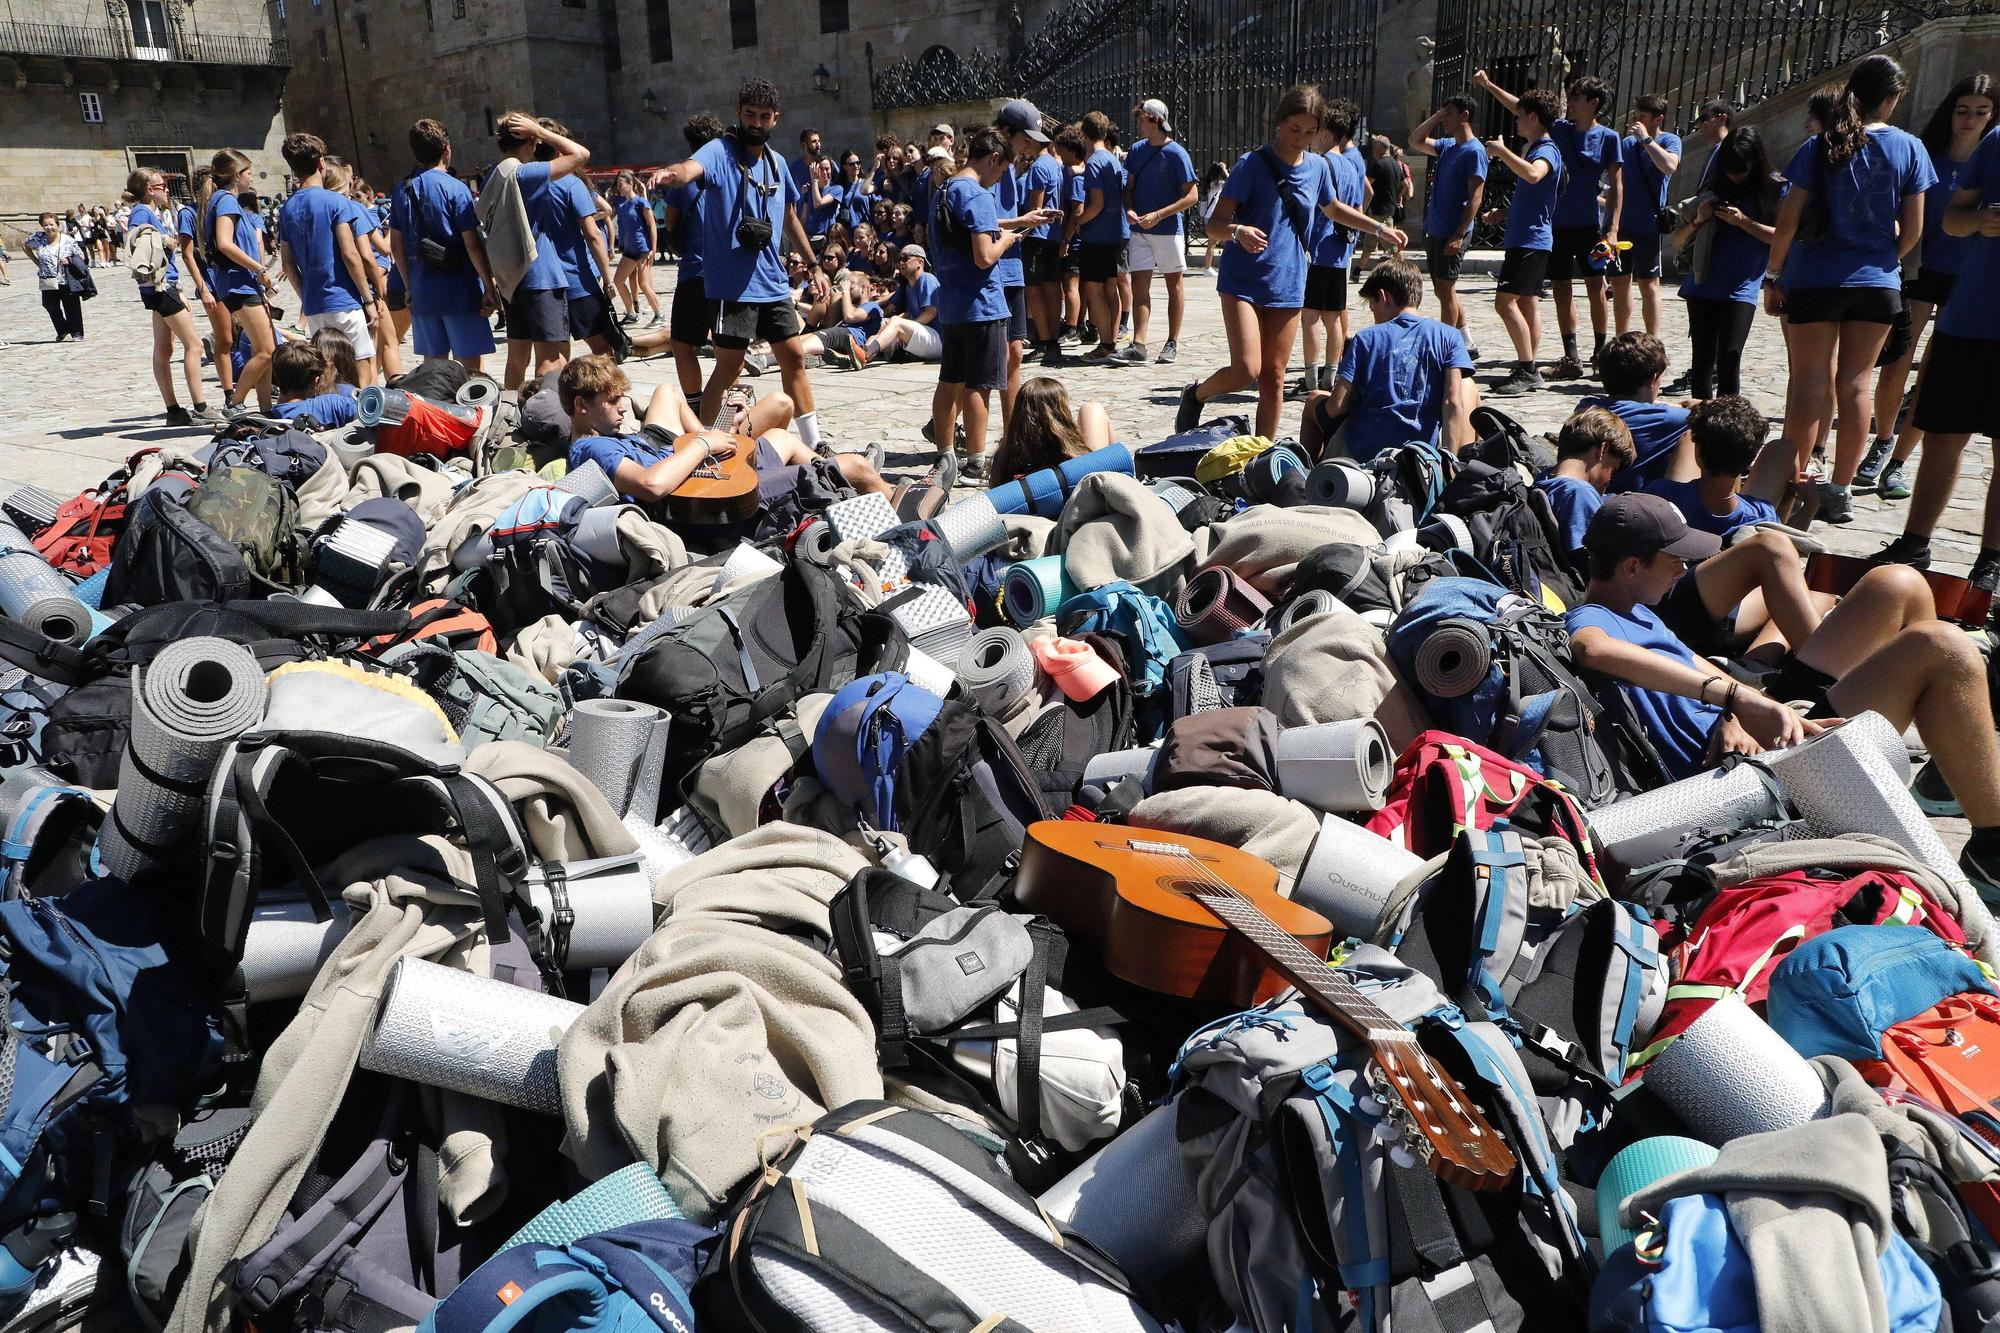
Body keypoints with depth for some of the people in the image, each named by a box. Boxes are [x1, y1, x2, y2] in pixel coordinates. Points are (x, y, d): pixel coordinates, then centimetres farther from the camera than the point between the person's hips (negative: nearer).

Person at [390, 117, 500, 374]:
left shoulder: (402, 190, 8)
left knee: (433, 363, 11)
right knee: (469, 367, -1)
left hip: (422, 292, 6)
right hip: (459, 290, -5)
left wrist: (410, 287, 18)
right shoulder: (455, 189, -10)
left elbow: (396, 245, 10)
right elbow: (472, 244, -13)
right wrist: (490, 287, -6)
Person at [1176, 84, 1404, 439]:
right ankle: (1195, 394, 14)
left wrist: (1381, 228, 27)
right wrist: (1238, 231, -39)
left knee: (1274, 376, 5)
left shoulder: (1317, 166, 6)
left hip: (1288, 285, 5)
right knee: (1246, 370, -15)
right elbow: (1214, 225, -18)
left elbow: (1332, 209, 28)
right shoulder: (1252, 164, -11)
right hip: (1244, 281, -5)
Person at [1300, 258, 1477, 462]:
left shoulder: (1365, 338, 0)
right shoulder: (1448, 336, 1)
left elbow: (1335, 407, -6)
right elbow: (1454, 402, -11)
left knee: (1314, 402, 30)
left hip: (1360, 454, -1)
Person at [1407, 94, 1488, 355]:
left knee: (1446, 289, -6)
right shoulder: (1447, 145, 13)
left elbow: (1475, 196, -17)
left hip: (1453, 233, -9)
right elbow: (1415, 141, 23)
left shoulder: (1475, 150, -11)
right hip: (1434, 231, 9)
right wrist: (1436, 116, 11)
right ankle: (1467, 345, 21)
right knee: (1444, 290, 12)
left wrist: (1459, 234, -22)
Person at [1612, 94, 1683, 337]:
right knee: (1619, 282, 9)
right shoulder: (1626, 143, 13)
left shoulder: (1670, 140, -3)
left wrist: (1646, 139, -19)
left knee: (1648, 284, -3)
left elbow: (1669, 166, -25)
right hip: (1621, 223, 6)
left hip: (1648, 225, -5)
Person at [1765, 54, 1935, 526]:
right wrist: (1886, 257, 18)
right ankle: (1840, 492, 11)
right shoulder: (1908, 148, 0)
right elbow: (1913, 230, 0)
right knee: (1854, 383, 6)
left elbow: (1787, 221, -7)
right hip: (1877, 283, 1)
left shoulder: (1820, 146, -3)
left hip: (1814, 279, -1)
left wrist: (1773, 276, 2)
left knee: (1809, 382, 2)